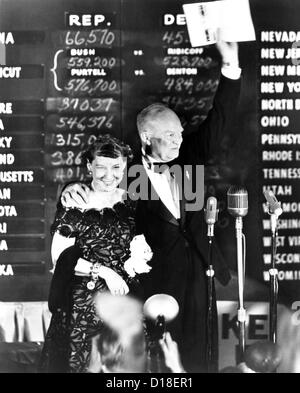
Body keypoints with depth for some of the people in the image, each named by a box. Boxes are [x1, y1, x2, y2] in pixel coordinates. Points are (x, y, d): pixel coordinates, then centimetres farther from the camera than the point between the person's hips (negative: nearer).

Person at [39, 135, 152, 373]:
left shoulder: (130, 201, 6)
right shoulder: (75, 203, -7)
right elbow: (59, 256, -11)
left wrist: (138, 258, -5)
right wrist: (103, 271, -17)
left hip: (125, 295, 4)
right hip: (83, 300, -4)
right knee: (79, 361, 1)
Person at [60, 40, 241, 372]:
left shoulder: (187, 159, 3)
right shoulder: (128, 173, -8)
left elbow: (217, 124, -2)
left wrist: (230, 68, -13)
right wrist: (73, 189, -27)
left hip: (198, 270, 4)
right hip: (159, 278, -4)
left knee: (201, 357, 13)